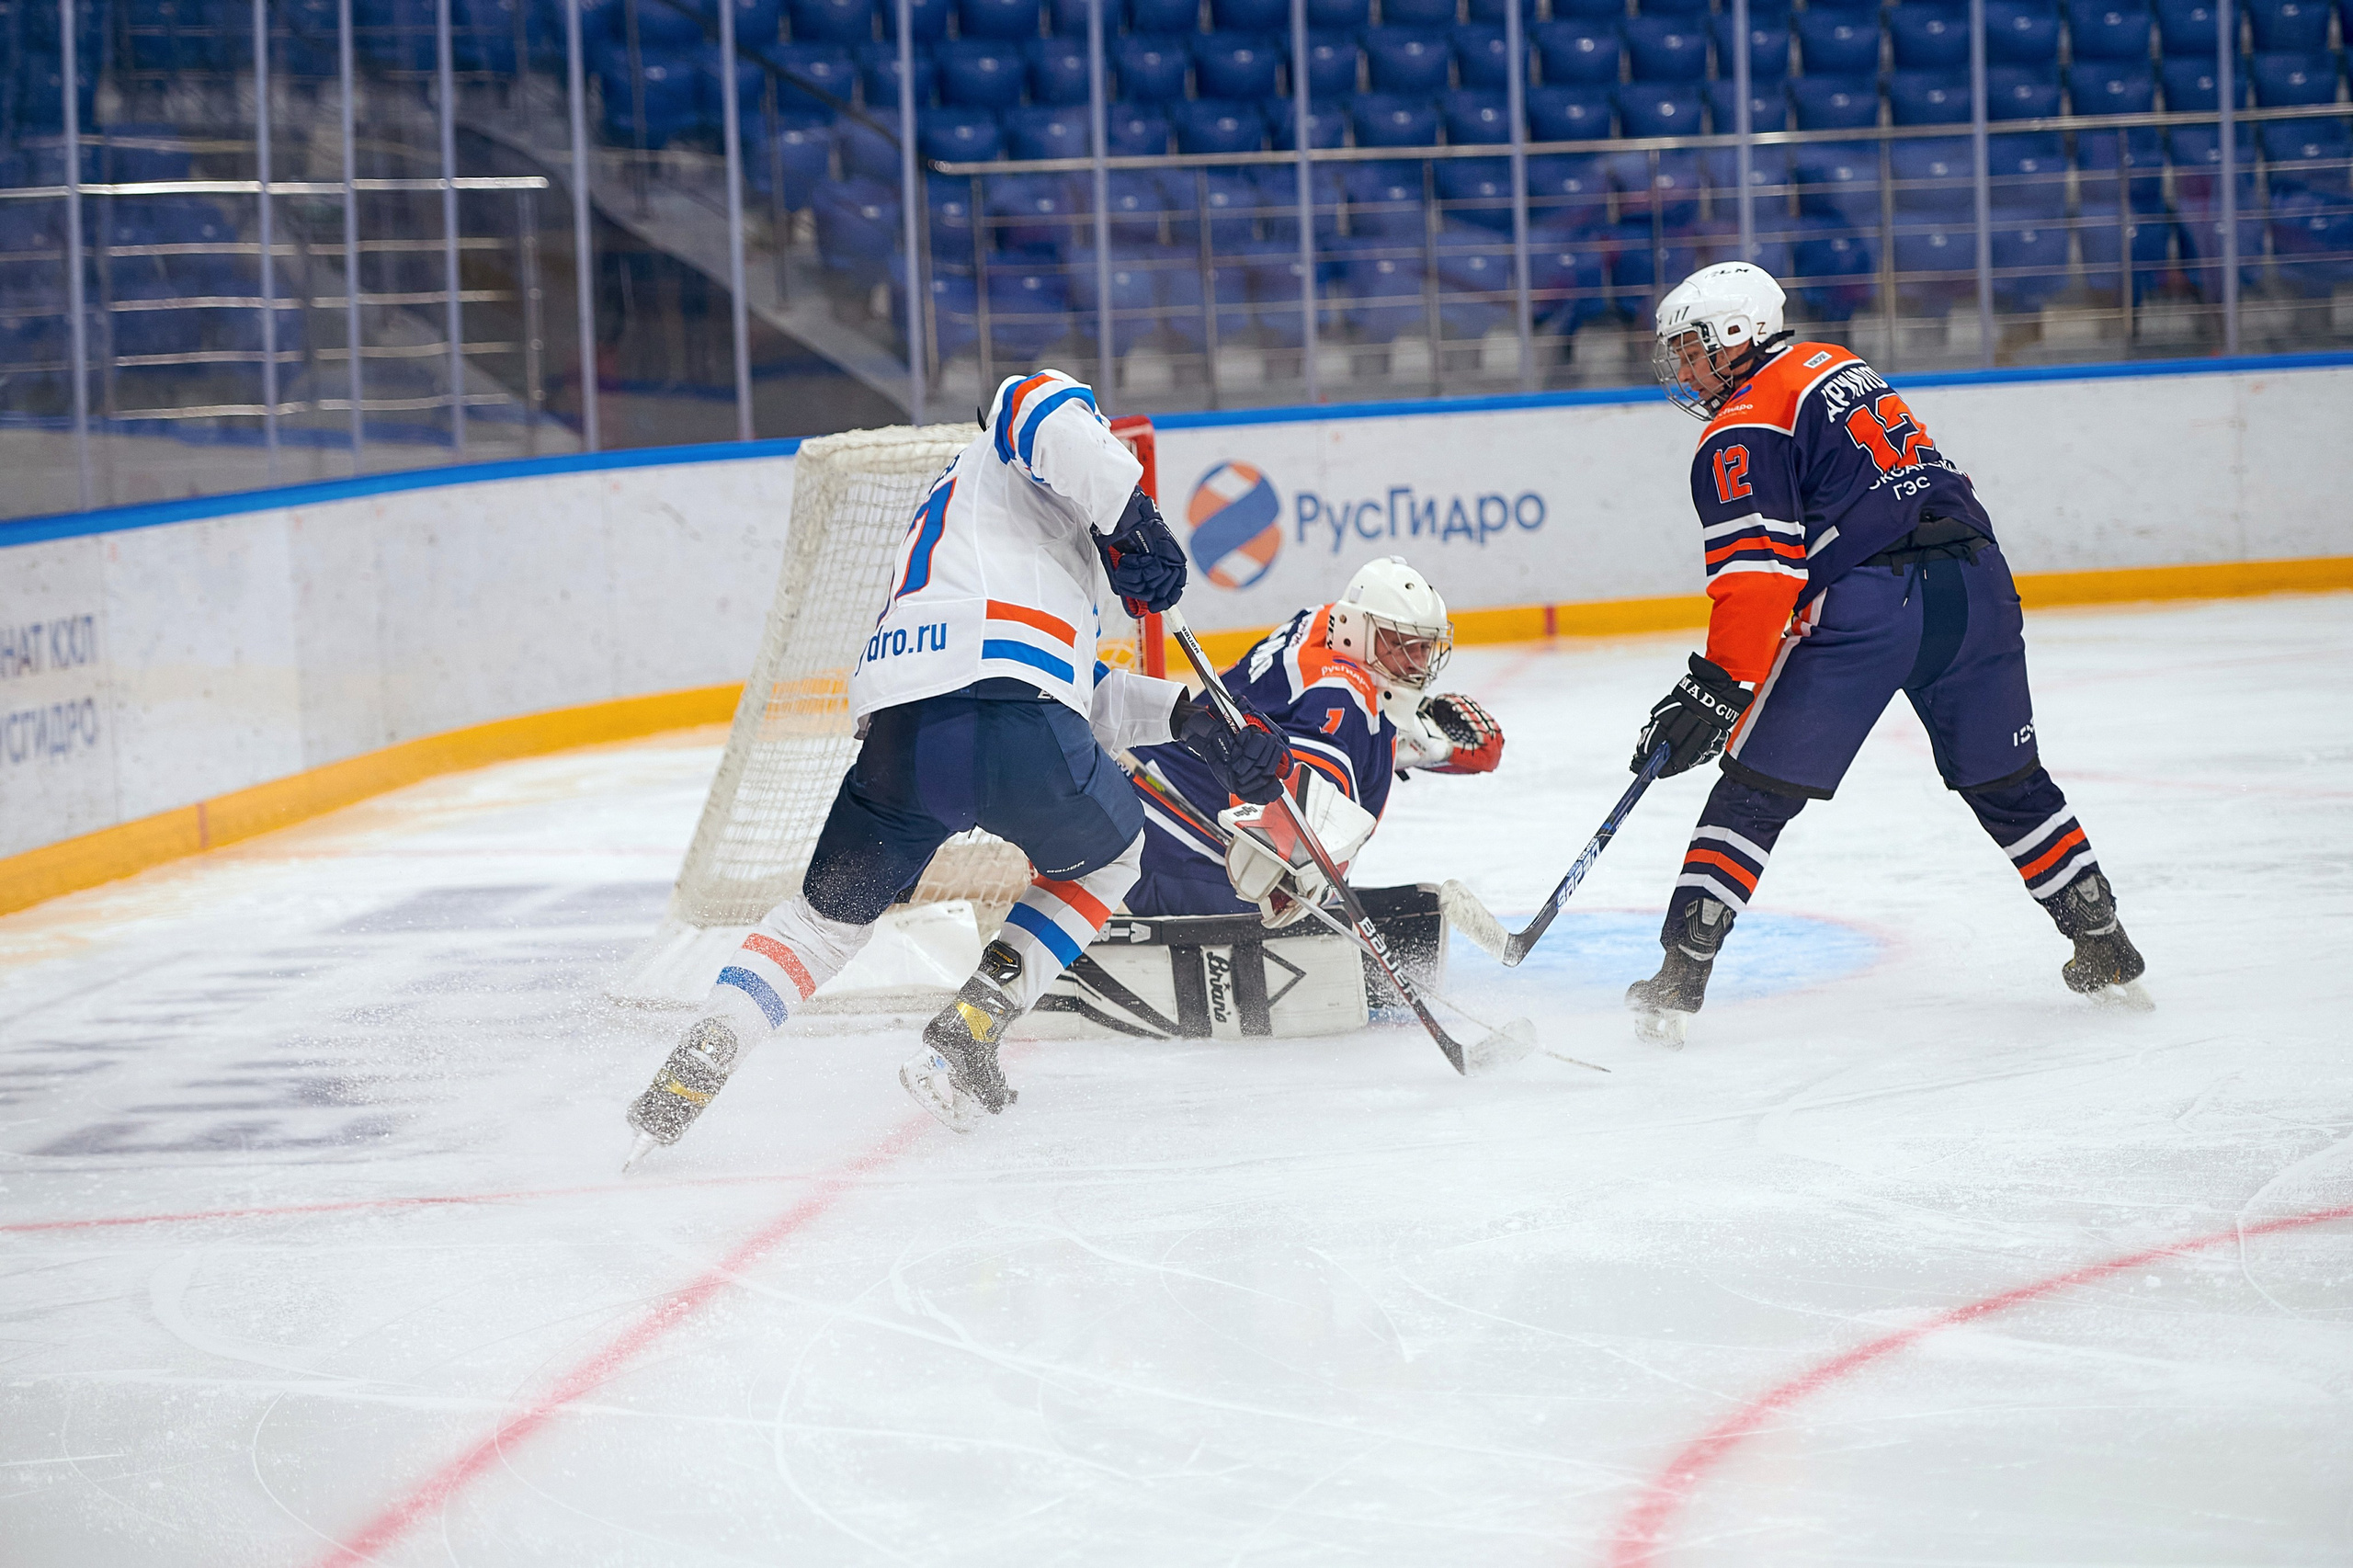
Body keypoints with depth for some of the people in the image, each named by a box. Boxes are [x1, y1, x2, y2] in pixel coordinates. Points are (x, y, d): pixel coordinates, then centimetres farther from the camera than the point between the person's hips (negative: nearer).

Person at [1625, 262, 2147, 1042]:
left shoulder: (1743, 432, -1)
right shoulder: (1836, 365, 23)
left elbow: (1760, 568, -13)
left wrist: (1719, 685, -14)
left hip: (1868, 610, -7)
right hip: (1976, 582, 7)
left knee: (1757, 792, 0)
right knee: (2006, 783, 22)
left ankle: (1680, 978, -3)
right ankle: (2108, 952, 27)